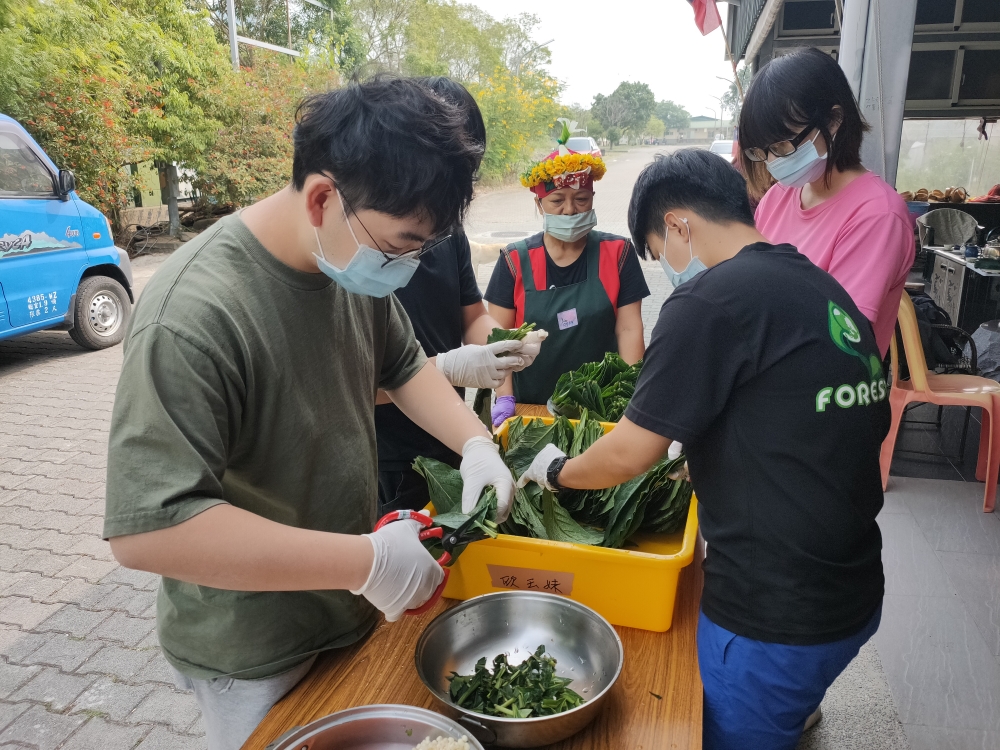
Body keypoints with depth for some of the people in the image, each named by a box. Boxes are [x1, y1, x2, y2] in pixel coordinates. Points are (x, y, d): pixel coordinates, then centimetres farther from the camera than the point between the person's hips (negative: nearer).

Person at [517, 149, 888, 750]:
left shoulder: (711, 300, -21)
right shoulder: (826, 289, 6)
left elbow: (631, 454, -17)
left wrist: (555, 470, 2)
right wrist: (695, 448, 20)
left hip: (773, 621, -7)